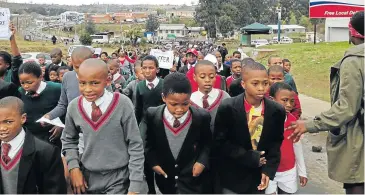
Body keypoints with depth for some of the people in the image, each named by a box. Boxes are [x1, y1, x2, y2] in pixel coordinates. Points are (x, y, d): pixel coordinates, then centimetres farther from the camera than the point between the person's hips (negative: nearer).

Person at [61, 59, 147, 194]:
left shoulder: (122, 104, -15)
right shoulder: (74, 107, -5)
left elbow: (135, 146, -10)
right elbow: (68, 140, 11)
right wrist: (74, 168, -3)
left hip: (118, 178, -3)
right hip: (87, 177, 3)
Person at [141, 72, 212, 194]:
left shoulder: (202, 117, -17)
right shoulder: (152, 116, -14)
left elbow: (208, 142, 1)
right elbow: (147, 142, 3)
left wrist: (202, 161, -11)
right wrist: (152, 162, -6)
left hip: (193, 179, -2)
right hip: (165, 178, 2)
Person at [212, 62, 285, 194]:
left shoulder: (277, 111, -8)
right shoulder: (227, 108, -17)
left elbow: (276, 143, 3)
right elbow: (219, 142, -12)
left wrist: (269, 169, -9)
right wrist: (248, 157, -17)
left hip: (259, 177, 3)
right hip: (231, 177, -2)